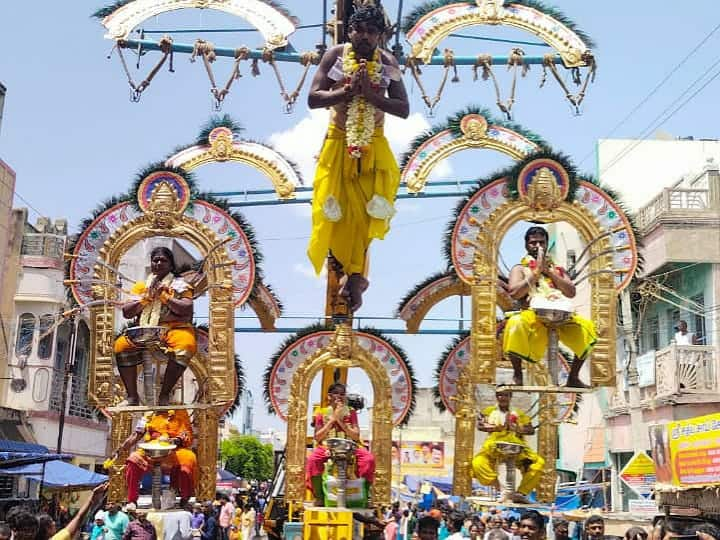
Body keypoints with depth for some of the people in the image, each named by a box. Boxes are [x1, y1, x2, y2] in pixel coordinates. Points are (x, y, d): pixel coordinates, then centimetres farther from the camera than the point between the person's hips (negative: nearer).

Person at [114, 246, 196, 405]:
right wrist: (146, 297, -3)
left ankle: (164, 395, -26)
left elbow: (187, 310, -5)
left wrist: (164, 296, -9)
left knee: (185, 345, -36)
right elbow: (126, 312, 9)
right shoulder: (141, 286, 19)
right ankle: (132, 396, -18)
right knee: (121, 345, -26)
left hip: (174, 329, -2)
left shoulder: (180, 285, 12)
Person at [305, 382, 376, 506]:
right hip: (327, 447, -1)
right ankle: (318, 497, -19)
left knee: (369, 458, -26)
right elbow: (318, 437, -4)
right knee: (313, 459, -34)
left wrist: (340, 421, -12)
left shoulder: (351, 412, 7)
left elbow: (356, 436, -3)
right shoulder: (322, 413, 4)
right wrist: (332, 419, -11)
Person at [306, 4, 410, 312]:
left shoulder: (388, 62, -6)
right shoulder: (335, 55, -7)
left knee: (365, 213, 0)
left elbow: (404, 110, -10)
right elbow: (313, 99, -14)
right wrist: (349, 90, -24)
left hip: (373, 146, 0)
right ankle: (354, 275, 20)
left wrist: (371, 94, -22)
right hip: (338, 143, 0)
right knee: (338, 212, 2)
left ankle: (353, 276, 16)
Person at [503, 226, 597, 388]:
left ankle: (573, 377, -2)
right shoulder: (520, 268, 13)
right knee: (515, 324, -37)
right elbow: (514, 293, -7)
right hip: (532, 314, -4)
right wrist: (536, 271, -6)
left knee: (586, 326, -18)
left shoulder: (558, 269, 23)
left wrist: (549, 271, -2)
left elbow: (571, 293, 7)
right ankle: (517, 374, -15)